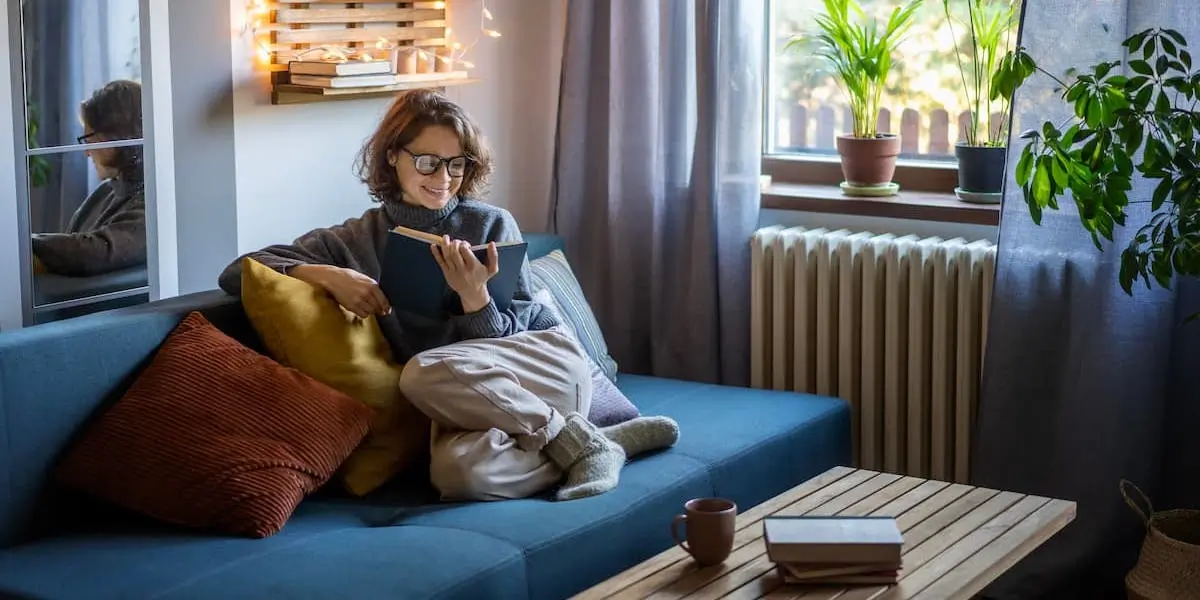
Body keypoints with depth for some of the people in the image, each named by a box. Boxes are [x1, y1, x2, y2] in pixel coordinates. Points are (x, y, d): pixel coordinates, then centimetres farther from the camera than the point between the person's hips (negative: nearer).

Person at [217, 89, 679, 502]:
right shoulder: (359, 240, 9)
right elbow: (237, 272, 3)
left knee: (425, 372, -34)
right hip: (464, 404, 2)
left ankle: (574, 440, -17)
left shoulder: (491, 225, 5)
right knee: (457, 470, -37)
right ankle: (608, 446, -13)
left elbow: (500, 339, 1)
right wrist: (328, 276, -13)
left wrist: (475, 296, -21)